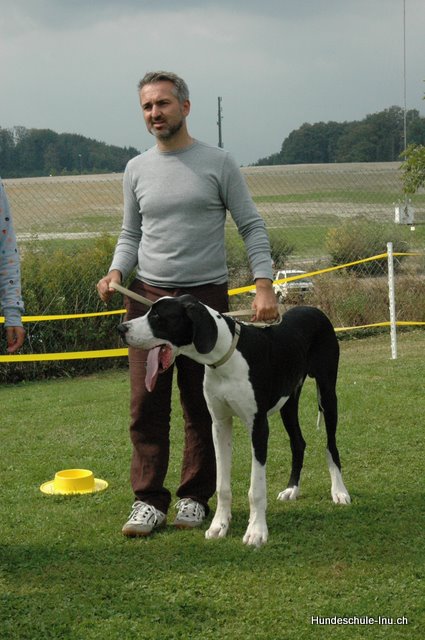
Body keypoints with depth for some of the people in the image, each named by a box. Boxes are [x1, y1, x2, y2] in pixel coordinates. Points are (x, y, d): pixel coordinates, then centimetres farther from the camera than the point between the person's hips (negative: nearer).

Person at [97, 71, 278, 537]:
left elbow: (251, 226, 1)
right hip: (147, 297, 3)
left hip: (206, 296, -3)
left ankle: (195, 497, 14)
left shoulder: (218, 163, 0)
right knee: (146, 406, -2)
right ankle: (149, 499, 5)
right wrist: (116, 272, -2)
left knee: (202, 406, 3)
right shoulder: (137, 169, 10)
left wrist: (263, 284, -11)